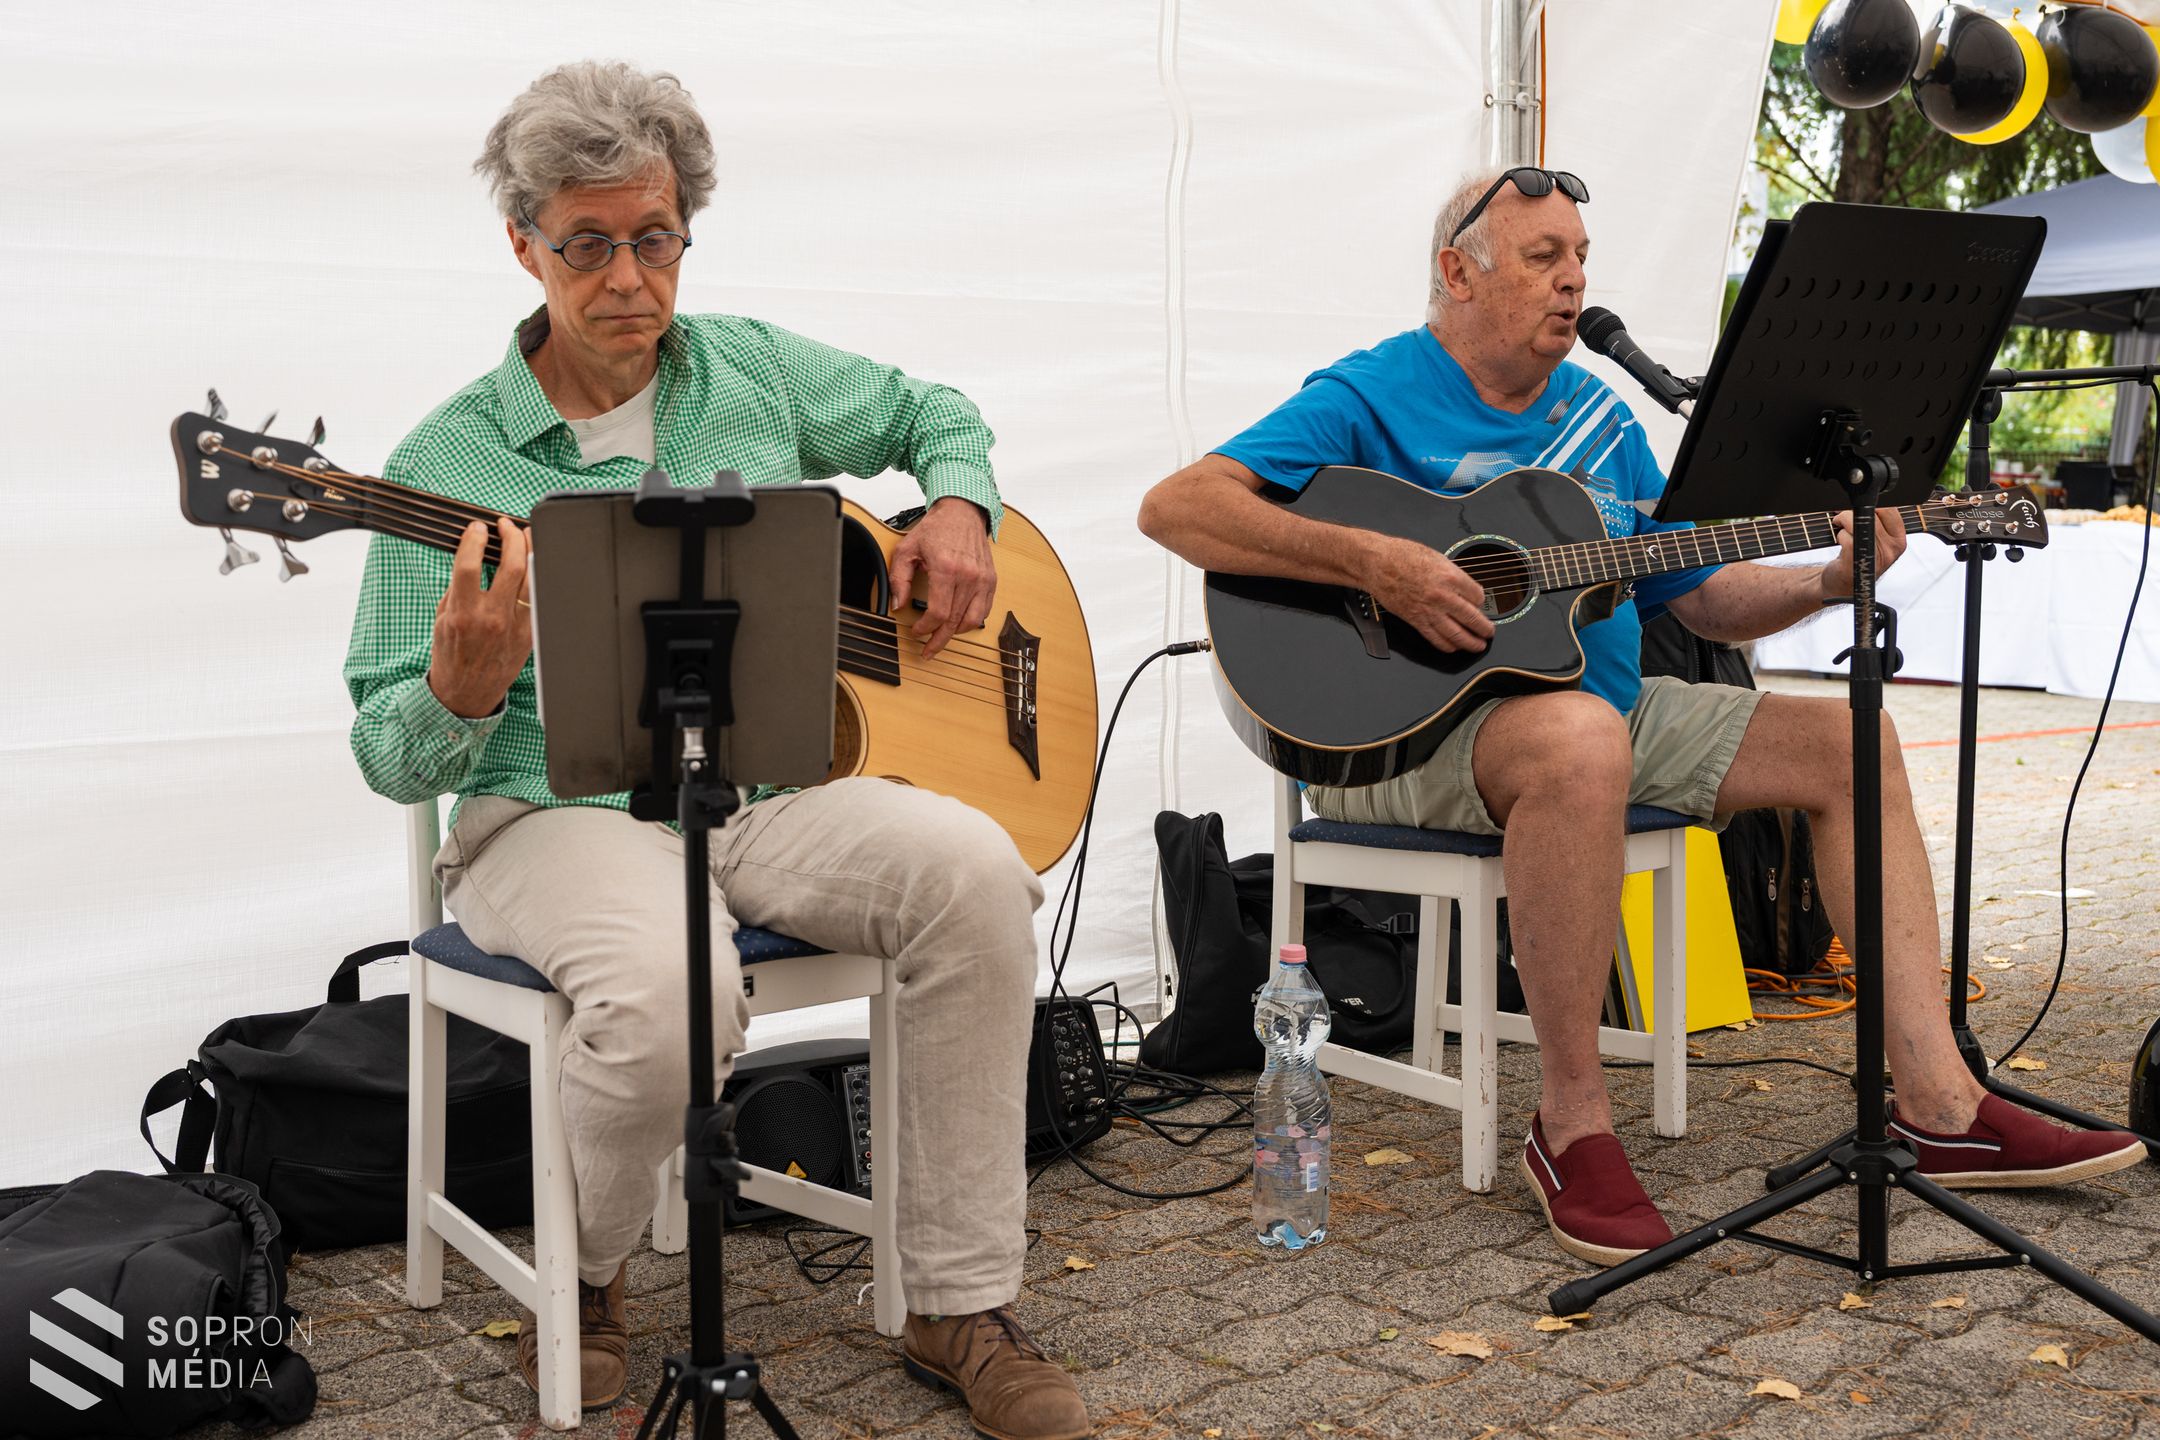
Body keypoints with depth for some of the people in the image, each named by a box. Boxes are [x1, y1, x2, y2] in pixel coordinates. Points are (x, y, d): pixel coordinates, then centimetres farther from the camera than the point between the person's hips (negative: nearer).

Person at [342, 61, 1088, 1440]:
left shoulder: (754, 371, 10)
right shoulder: (450, 465, -1)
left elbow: (938, 413, 27)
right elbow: (392, 760, -4)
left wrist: (957, 511, 5)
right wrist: (461, 692, -27)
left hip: (772, 790, 4)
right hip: (561, 812, -3)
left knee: (972, 868, -26)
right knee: (669, 991, -36)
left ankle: (965, 1308, -12)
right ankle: (583, 1271, 1)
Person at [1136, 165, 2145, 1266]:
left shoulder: (1598, 415, 16)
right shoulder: (1370, 398, -7)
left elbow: (1703, 598, 18)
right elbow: (1175, 506, -20)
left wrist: (1829, 579, -2)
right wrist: (1377, 566, -28)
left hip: (1601, 705, 8)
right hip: (1399, 728, -8)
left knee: (1847, 738, -1)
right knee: (1581, 737, -40)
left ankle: (1938, 1106, -2)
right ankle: (1571, 1123, -25)